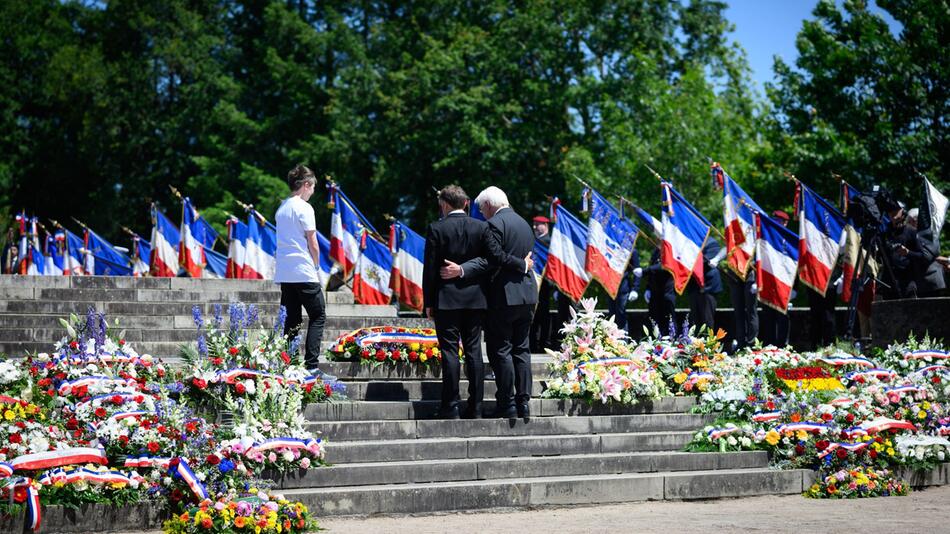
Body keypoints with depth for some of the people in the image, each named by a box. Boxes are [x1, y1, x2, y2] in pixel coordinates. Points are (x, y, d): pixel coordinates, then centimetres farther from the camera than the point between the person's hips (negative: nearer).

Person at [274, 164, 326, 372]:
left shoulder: (282, 207, 13)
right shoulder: (304, 207, -9)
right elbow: (312, 243, -10)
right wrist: (316, 265, 5)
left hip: (284, 273, 7)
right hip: (304, 273, -7)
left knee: (292, 318, 11)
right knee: (318, 316, 0)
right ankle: (311, 364, -10)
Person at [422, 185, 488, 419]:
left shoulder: (437, 229, -6)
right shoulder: (482, 227, 3)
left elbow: (430, 268, -5)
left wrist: (428, 302, 1)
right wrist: (486, 297, 13)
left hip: (447, 299, -3)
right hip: (476, 299, 3)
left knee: (450, 351, -2)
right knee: (474, 351, 7)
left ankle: (451, 407, -4)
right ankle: (475, 407, 7)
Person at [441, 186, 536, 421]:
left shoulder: (494, 224, -10)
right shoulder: (524, 224, 17)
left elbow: (493, 259, -19)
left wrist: (462, 270, -22)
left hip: (503, 296, -8)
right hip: (527, 295, 8)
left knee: (500, 351, -3)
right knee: (521, 349, 11)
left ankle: (507, 406, -4)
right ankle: (523, 404, 9)